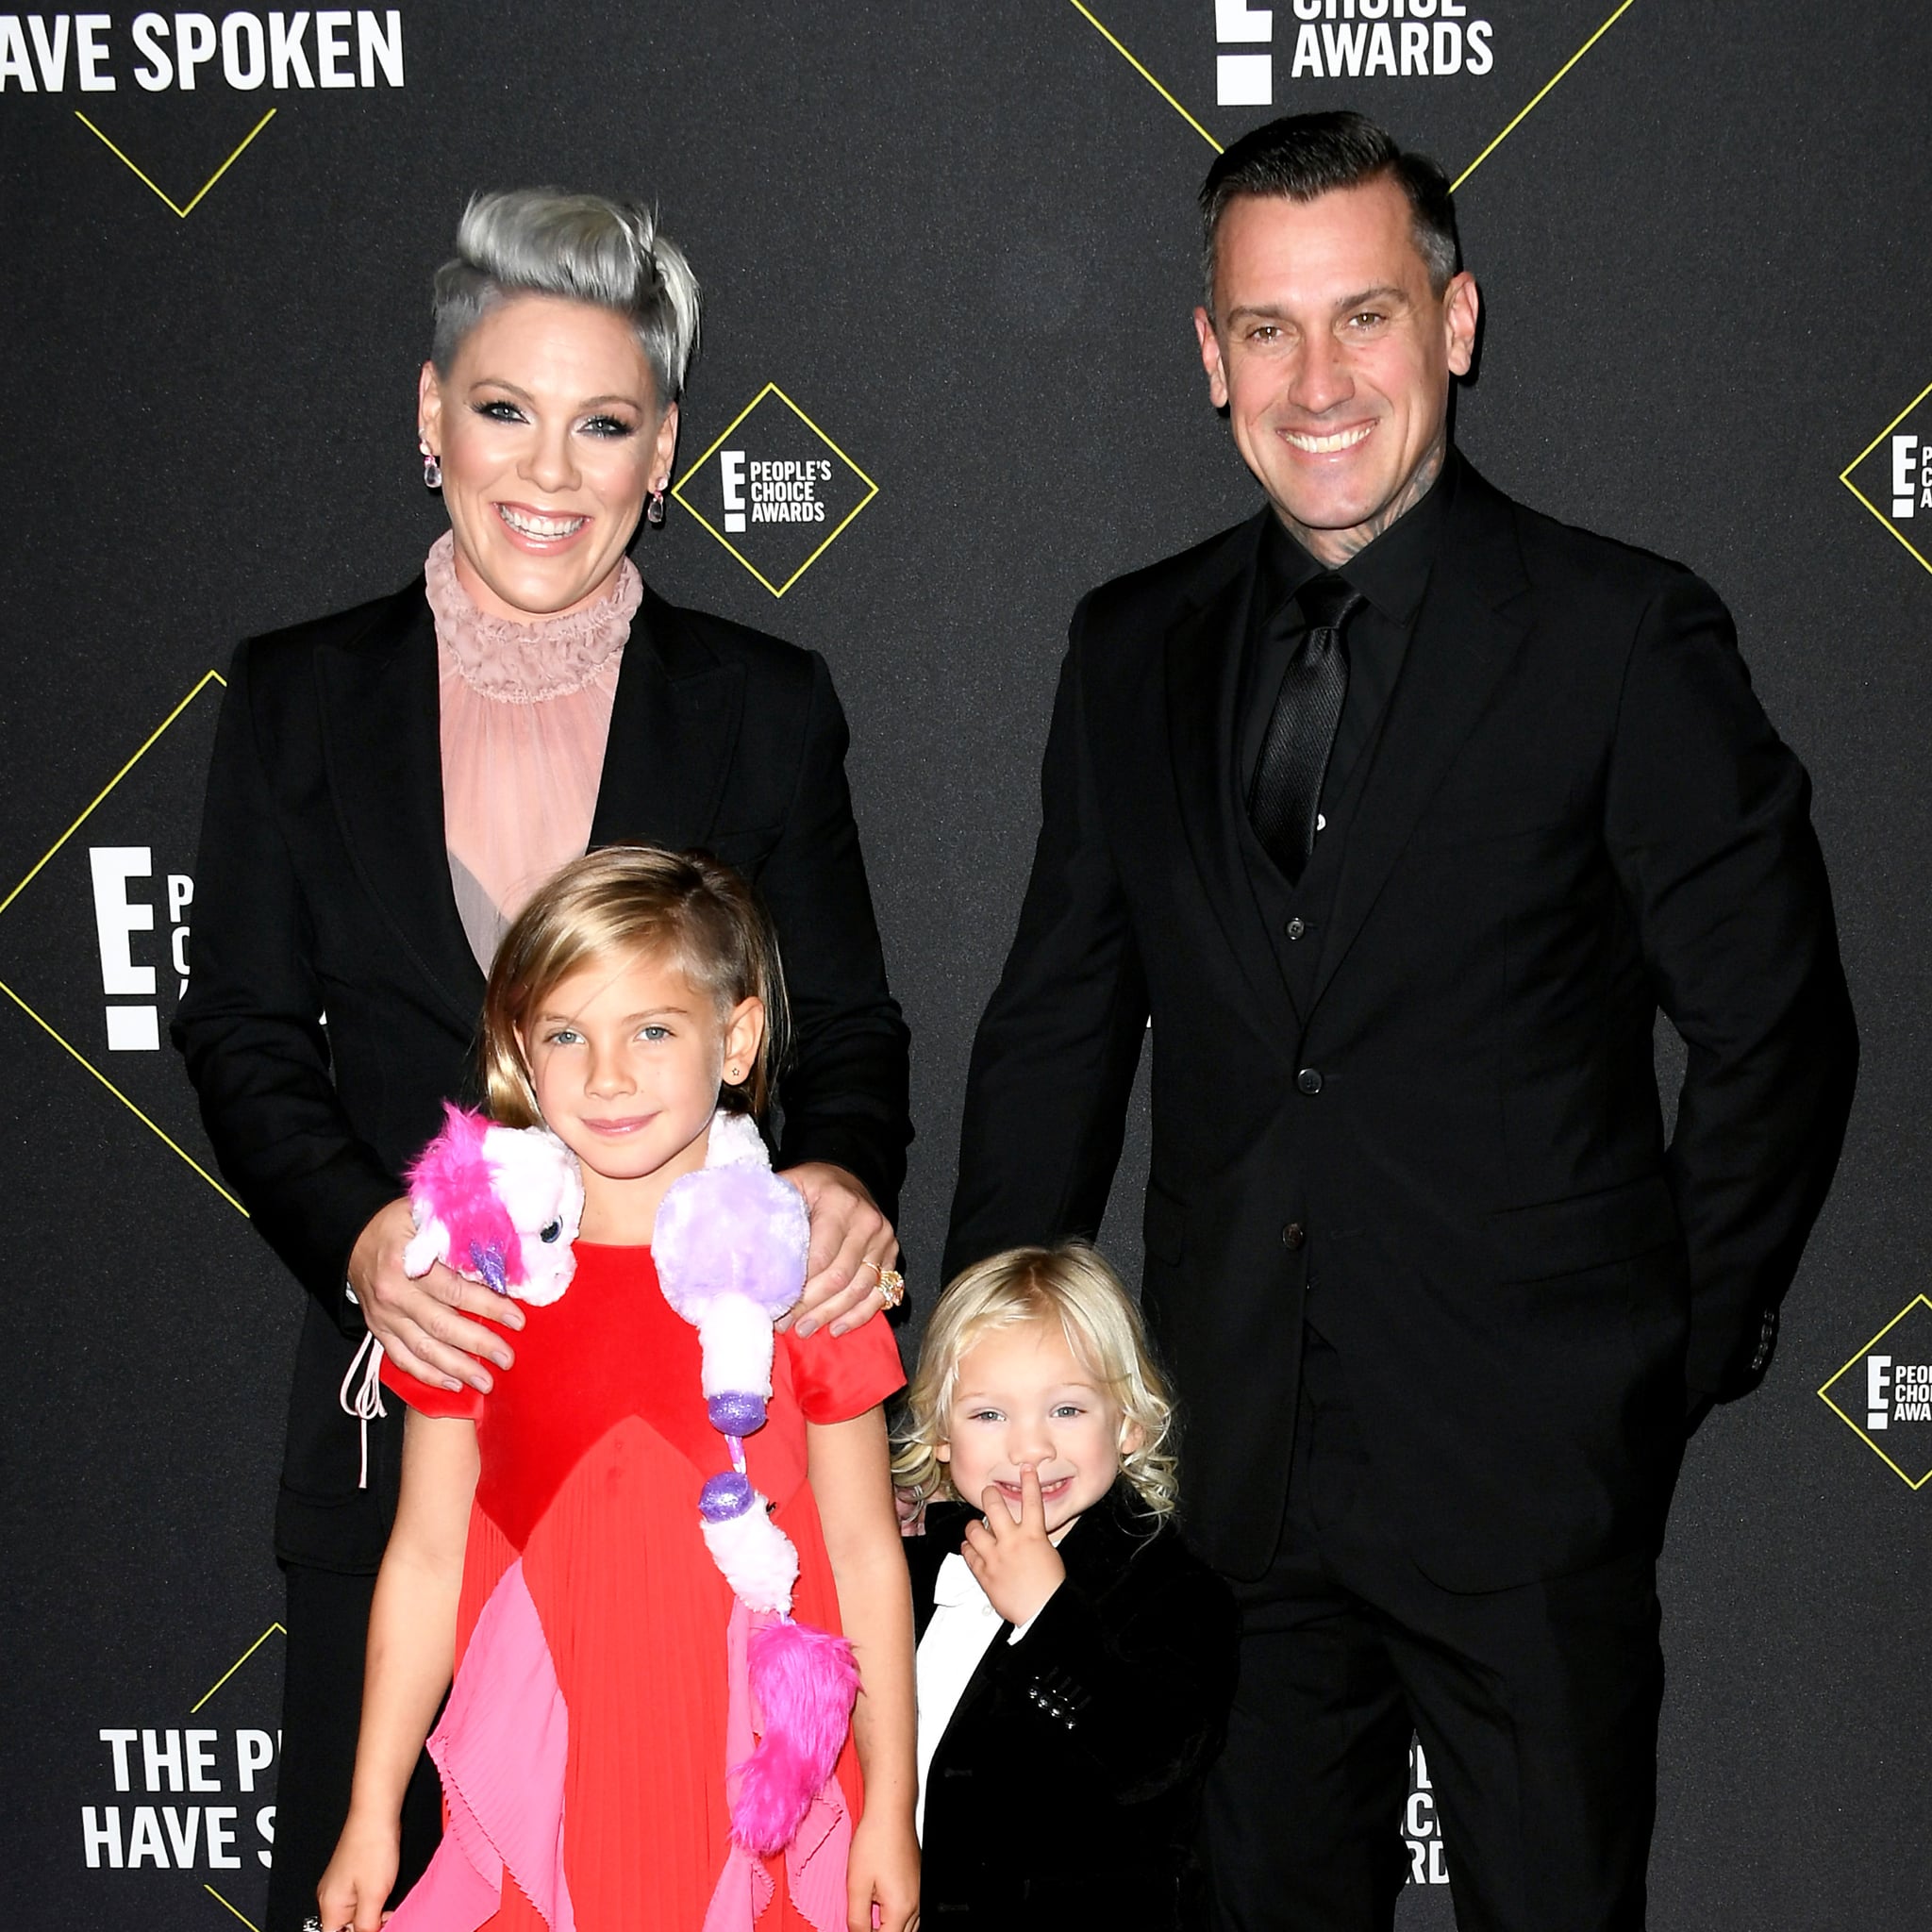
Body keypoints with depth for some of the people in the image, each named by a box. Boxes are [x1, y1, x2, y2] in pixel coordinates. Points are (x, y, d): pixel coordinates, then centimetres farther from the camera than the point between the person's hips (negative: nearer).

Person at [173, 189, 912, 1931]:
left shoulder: (762, 707, 4)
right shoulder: (299, 697, 4)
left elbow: (848, 1027, 5)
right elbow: (245, 1035, 3)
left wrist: (844, 1175, -17)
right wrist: (358, 1230, -16)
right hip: (403, 1386, 1)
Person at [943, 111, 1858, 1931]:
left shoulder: (1625, 638, -7)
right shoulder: (1133, 651, 6)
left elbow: (1779, 1026, -3)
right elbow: (1056, 1026, 11)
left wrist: (1681, 1359, -1)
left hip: (1529, 1466, -3)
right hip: (1237, 1468, 4)